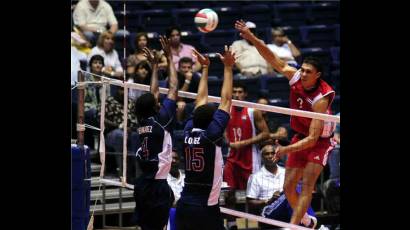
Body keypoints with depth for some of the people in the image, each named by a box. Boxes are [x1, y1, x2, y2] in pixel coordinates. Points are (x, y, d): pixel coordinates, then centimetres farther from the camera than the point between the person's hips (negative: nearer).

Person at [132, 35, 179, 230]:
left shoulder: (142, 120, 7)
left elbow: (153, 93, 22)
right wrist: (169, 58, 4)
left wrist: (155, 66, 30)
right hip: (158, 185, -8)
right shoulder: (160, 119, -10)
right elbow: (173, 89, -3)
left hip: (143, 185, 8)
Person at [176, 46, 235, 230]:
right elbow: (226, 100, -6)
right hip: (207, 208, -6)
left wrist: (205, 68, 24)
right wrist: (228, 67, 1)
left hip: (184, 206, 6)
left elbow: (201, 101, 16)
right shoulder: (211, 134, -11)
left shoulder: (189, 132, 4)